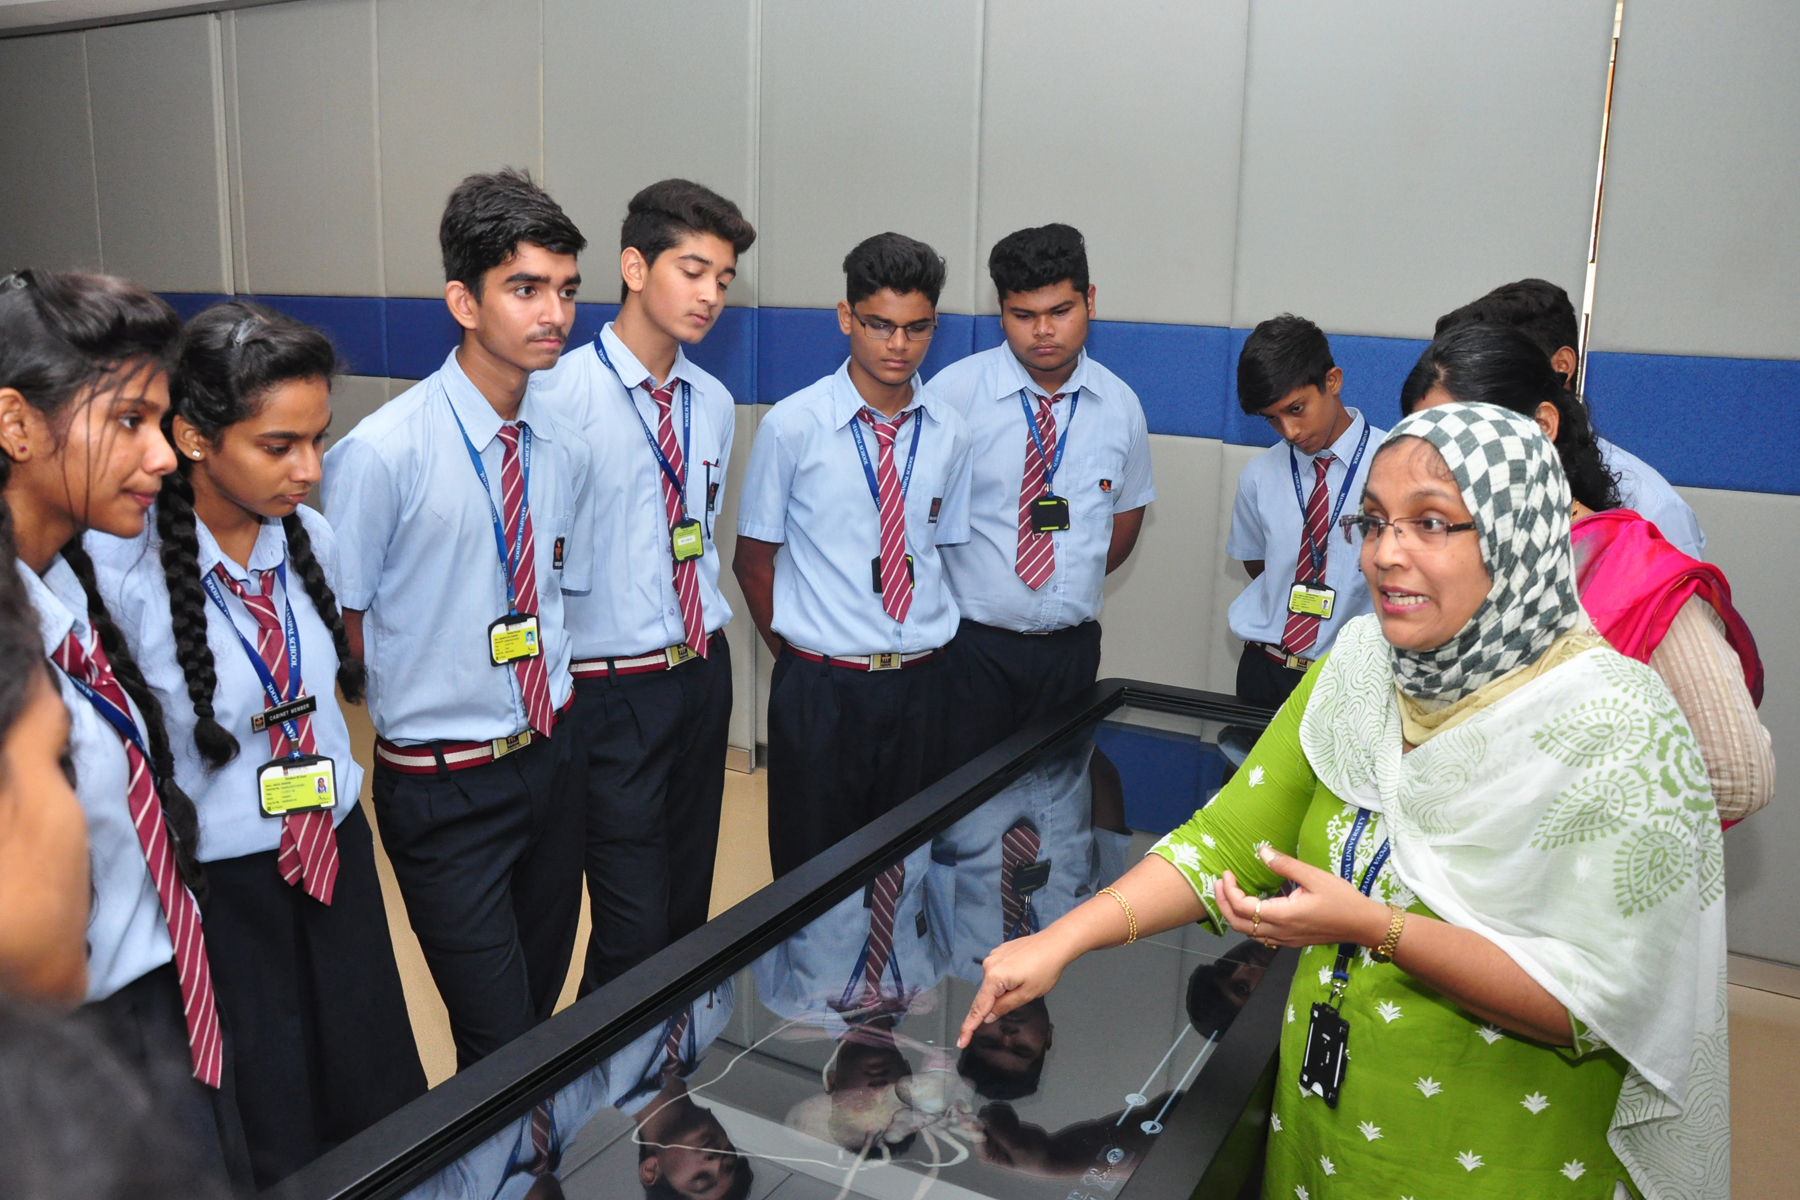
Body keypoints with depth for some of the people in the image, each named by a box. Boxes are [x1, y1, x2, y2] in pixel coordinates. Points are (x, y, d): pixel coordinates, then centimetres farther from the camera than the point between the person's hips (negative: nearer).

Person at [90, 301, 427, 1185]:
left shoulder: (311, 540, -2)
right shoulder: (123, 572, -20)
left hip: (336, 864, 5)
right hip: (219, 895, -5)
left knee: (387, 1119, 14)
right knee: (274, 1154, 11)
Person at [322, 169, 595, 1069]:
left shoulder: (565, 451, 0)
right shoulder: (382, 454, -18)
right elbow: (341, 623, -9)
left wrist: (551, 697, 6)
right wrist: (423, 699, -5)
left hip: (551, 763, 6)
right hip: (444, 786, -5)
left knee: (546, 1008, 21)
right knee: (503, 1051, 2)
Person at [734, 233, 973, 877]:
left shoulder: (950, 433, 4)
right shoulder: (792, 426, -6)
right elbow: (752, 558, 2)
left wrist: (925, 647, 6)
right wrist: (797, 654, 3)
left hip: (921, 685, 3)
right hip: (819, 690, -3)